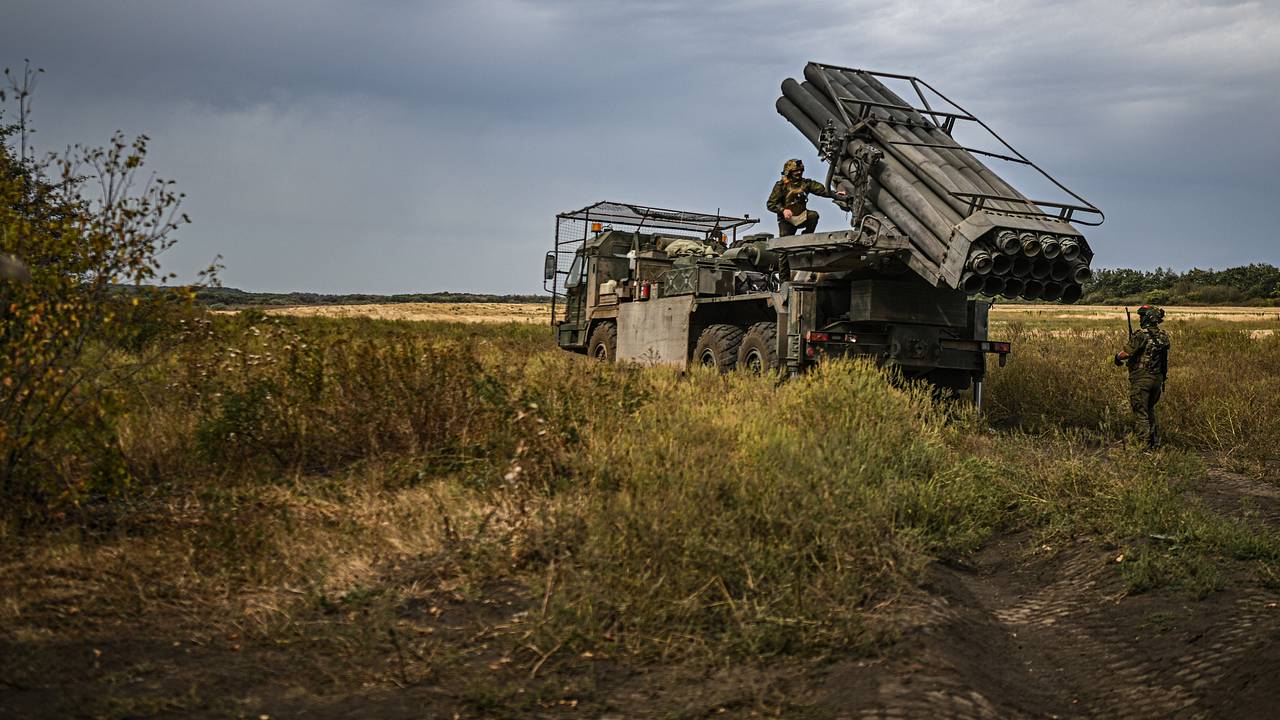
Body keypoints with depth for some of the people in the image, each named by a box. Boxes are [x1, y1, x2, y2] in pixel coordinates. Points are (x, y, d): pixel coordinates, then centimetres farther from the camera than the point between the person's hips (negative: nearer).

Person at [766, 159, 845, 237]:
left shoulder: (806, 183, 0)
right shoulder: (781, 185, -9)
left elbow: (821, 190, -10)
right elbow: (770, 204, -10)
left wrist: (835, 194, -27)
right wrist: (782, 210, -28)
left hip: (801, 217, 3)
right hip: (786, 220, -2)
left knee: (813, 215, -25)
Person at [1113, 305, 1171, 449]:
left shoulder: (1141, 335, -17)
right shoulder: (1163, 336, 6)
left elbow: (1126, 353, -20)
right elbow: (1164, 358, 16)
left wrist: (1118, 357, 1)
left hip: (1141, 379, -7)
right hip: (1157, 378, 7)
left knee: (1140, 413, 0)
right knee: (1150, 411, 20)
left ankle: (1143, 445, 0)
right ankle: (1155, 444, 23)